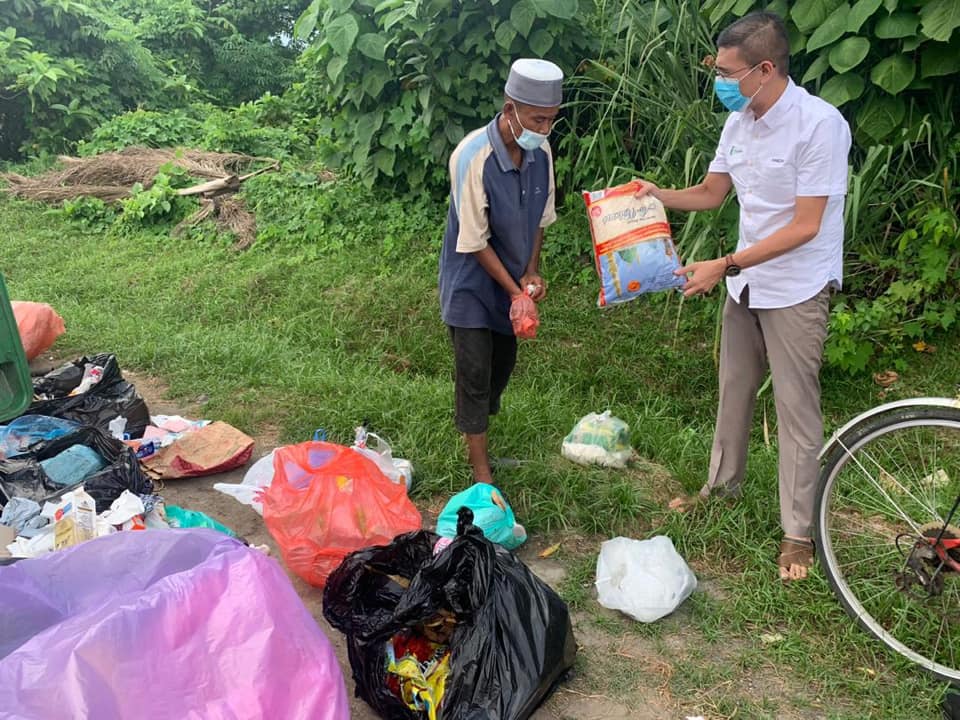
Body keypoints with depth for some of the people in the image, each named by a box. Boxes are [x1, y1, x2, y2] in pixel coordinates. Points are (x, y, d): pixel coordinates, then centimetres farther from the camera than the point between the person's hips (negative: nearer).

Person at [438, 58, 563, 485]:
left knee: (503, 362, 17)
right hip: (472, 282, -6)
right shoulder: (473, 157, -27)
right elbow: (475, 241, -22)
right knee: (474, 371, -2)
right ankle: (480, 469, 11)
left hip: (511, 279, 6)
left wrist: (531, 273, -5)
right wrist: (514, 290, -20)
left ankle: (475, 426, 41)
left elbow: (540, 219, 6)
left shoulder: (540, 151, -7)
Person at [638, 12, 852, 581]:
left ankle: (799, 531, 15)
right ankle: (724, 485, 38)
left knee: (797, 410, 1)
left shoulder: (820, 124, -21)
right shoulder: (740, 122, 1)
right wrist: (656, 195, -5)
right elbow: (711, 193, 13)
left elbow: (805, 226, -22)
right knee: (735, 390, 18)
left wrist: (725, 266, -24)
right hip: (746, 282, 7)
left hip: (797, 289, -7)